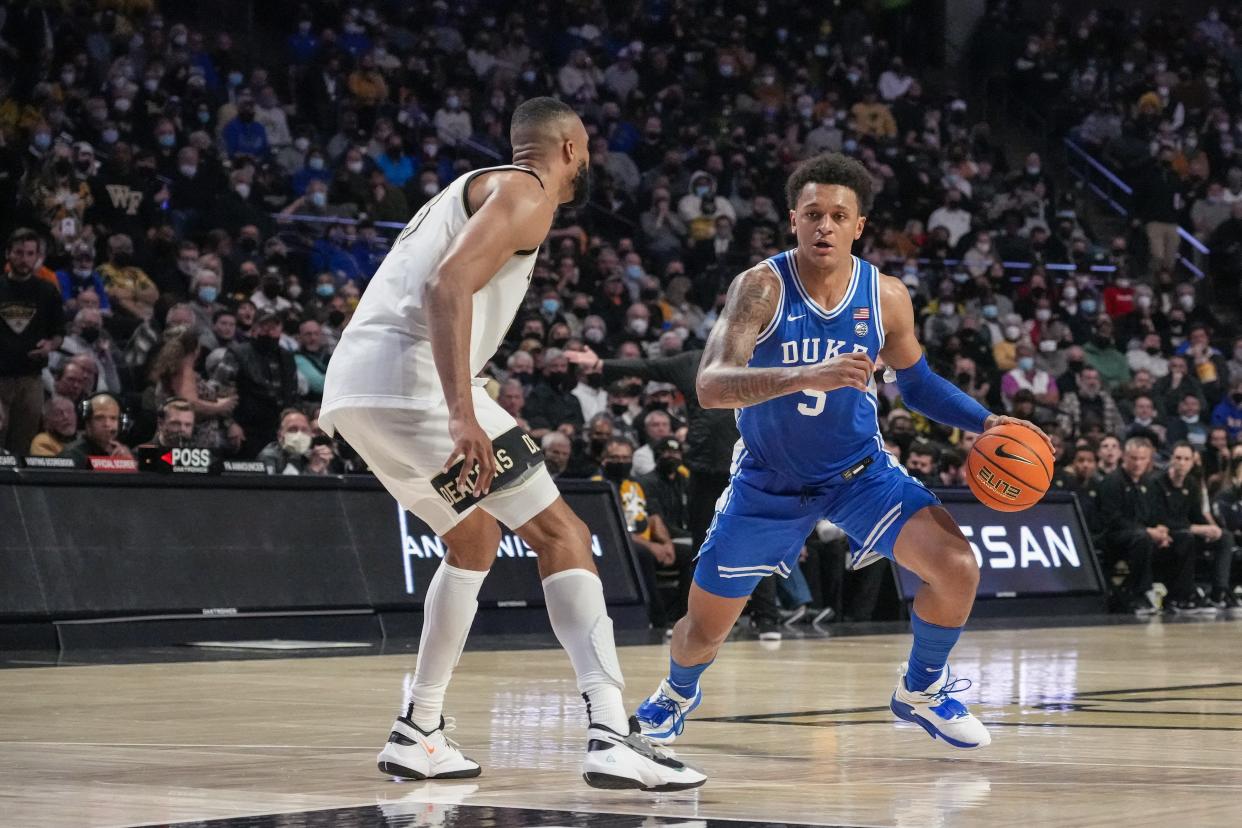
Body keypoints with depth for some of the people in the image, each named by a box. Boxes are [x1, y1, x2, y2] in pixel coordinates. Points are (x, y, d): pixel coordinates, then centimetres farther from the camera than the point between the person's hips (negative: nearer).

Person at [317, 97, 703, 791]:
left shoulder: (475, 188, 29)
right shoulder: (527, 191, -1)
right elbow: (448, 286, -18)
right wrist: (462, 414, -26)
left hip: (353, 392, 9)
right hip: (412, 379, -9)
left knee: (476, 540, 26)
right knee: (561, 534, -4)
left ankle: (419, 735, 23)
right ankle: (612, 734, -17)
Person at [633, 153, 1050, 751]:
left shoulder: (885, 297, -11)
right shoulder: (762, 287, -22)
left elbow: (917, 382, 8)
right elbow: (710, 386, -35)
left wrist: (985, 422, -7)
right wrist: (808, 376, -48)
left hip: (859, 471, 2)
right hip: (768, 480, -2)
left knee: (956, 568, -18)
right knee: (704, 630, 6)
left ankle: (921, 690, 9)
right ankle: (677, 692, 44)